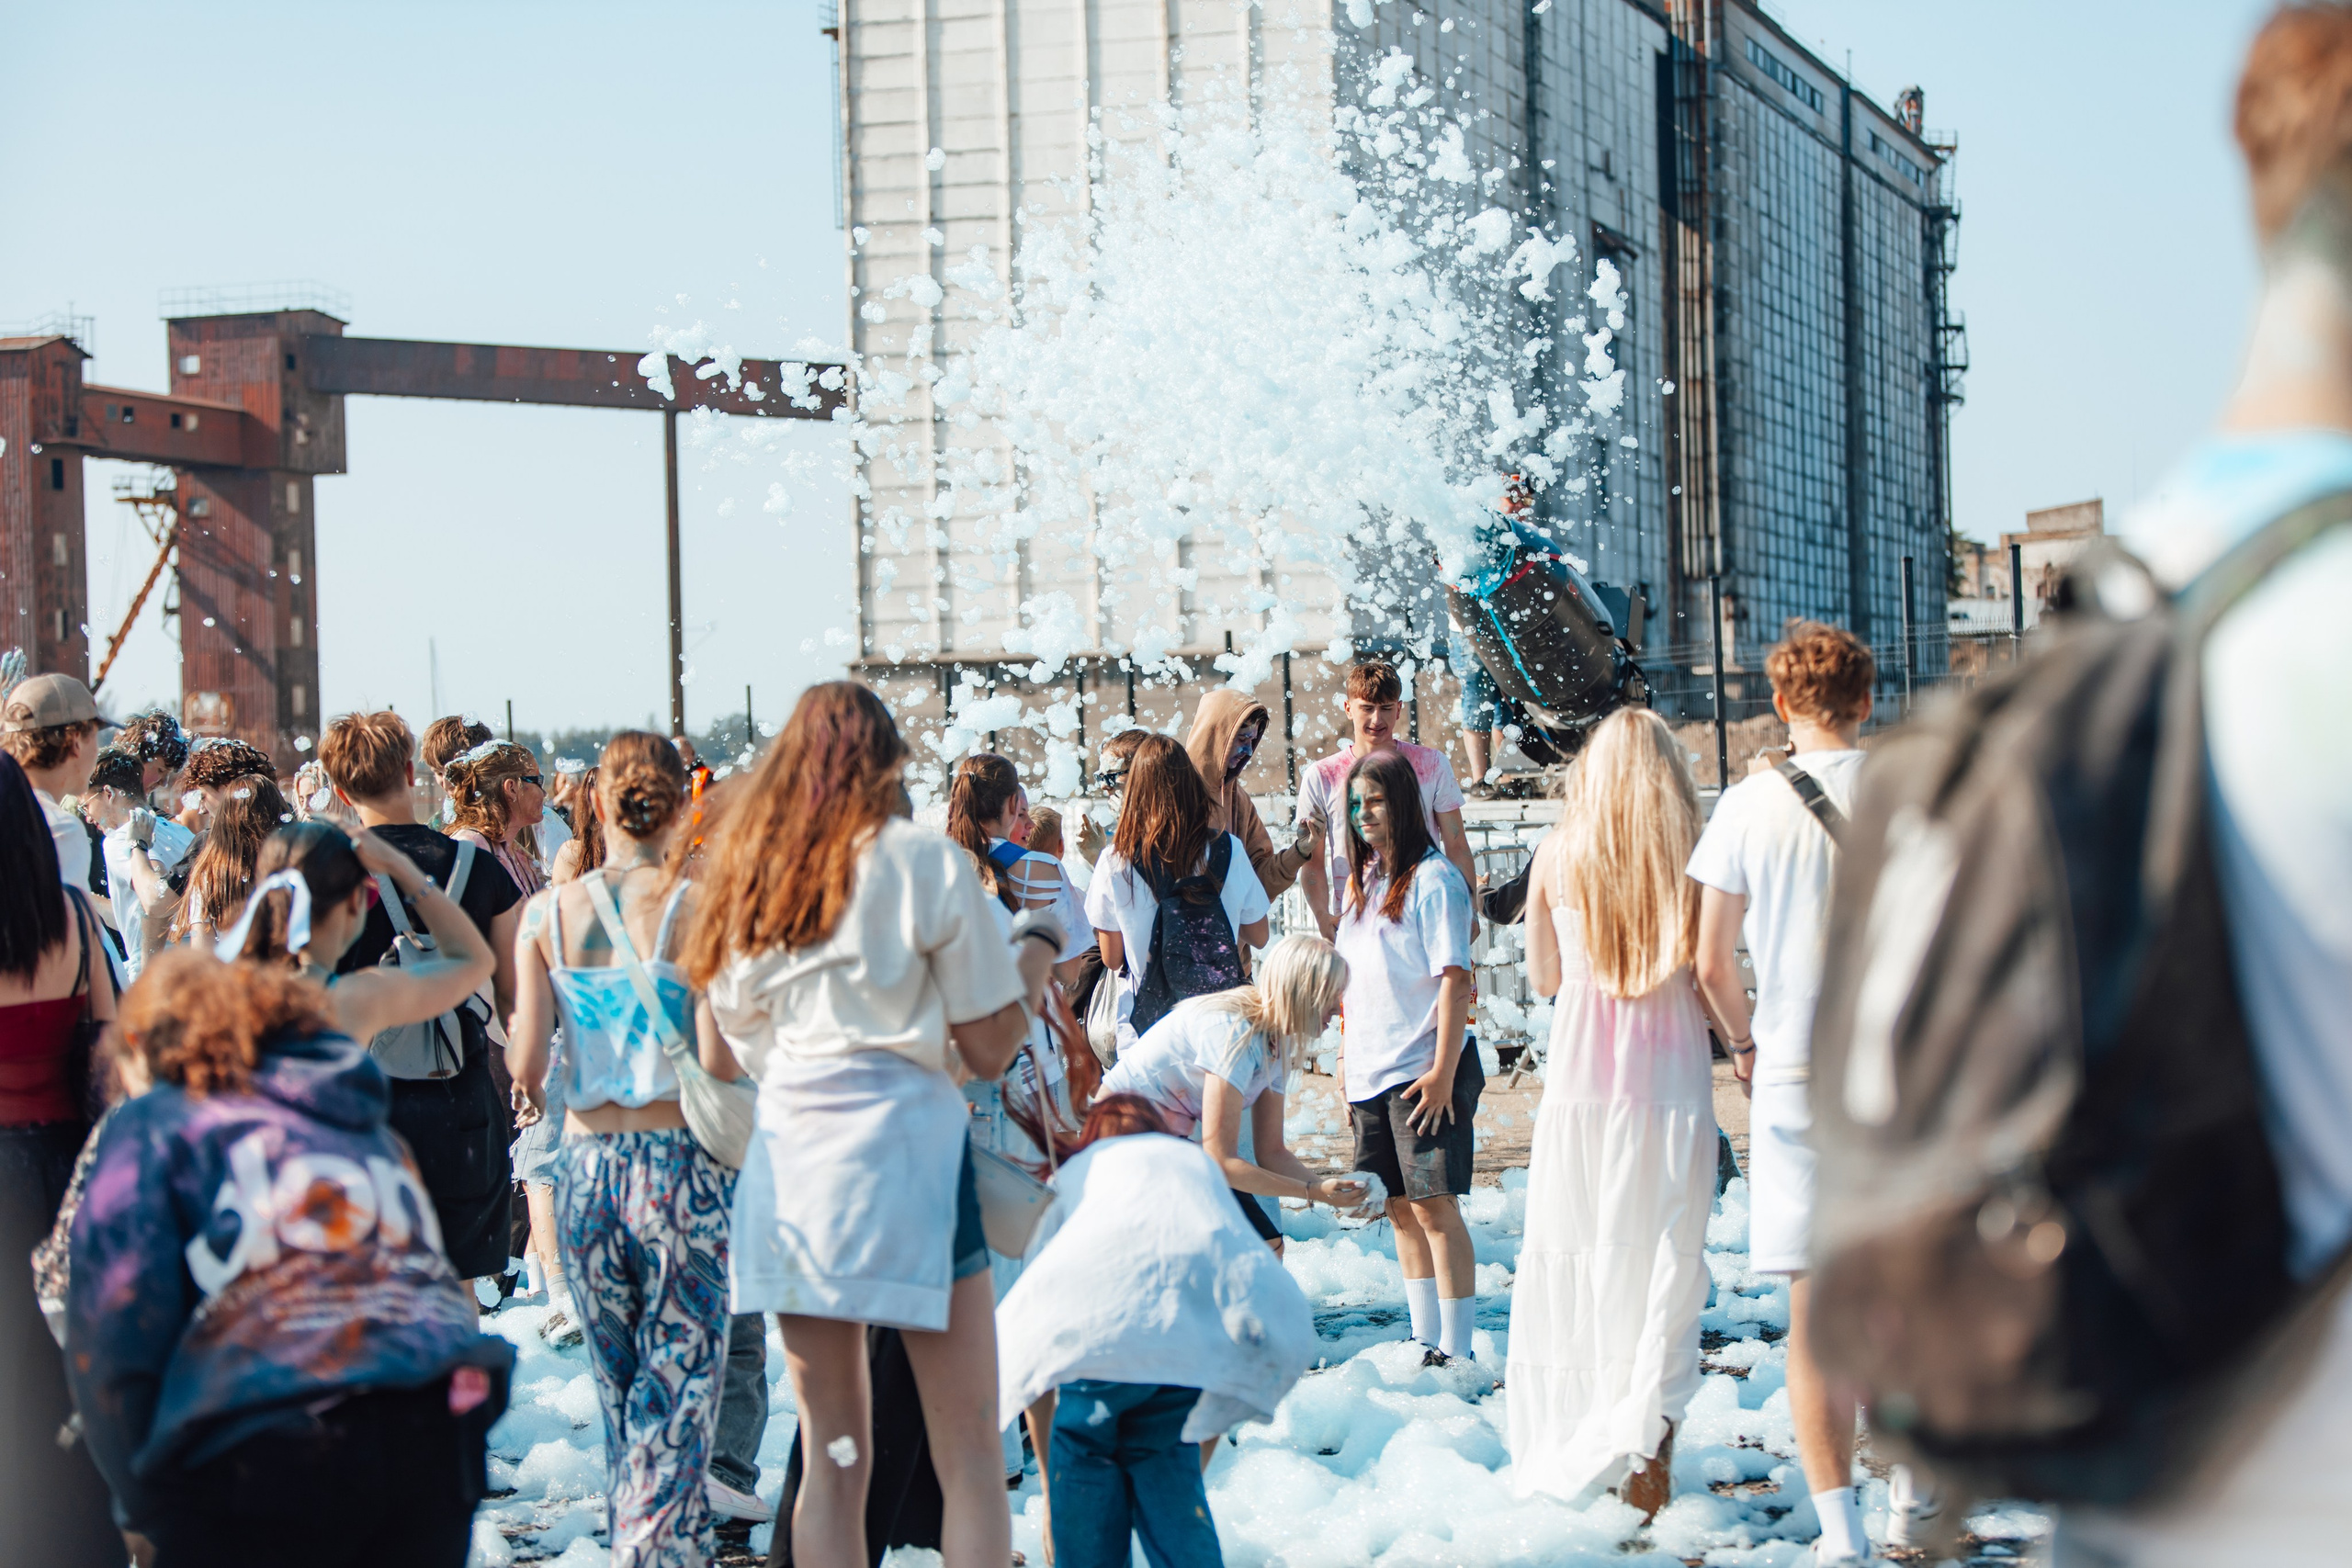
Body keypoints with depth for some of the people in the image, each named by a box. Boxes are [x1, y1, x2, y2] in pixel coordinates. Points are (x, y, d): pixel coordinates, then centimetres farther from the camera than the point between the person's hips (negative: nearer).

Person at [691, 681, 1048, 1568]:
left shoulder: (747, 870, 13)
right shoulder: (926, 862, -1)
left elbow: (744, 1043, 14)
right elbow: (988, 1050, -1)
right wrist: (1040, 957, 15)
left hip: (788, 1157, 5)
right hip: (901, 1143, -5)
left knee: (831, 1455, 11)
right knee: (968, 1458, 0)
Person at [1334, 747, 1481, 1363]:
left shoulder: (1432, 879, -10)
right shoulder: (1363, 880, 13)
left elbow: (1455, 980, -14)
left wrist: (1444, 1071, -19)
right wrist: (1345, 1055, 16)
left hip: (1423, 1073, -8)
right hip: (1370, 1072, 8)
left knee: (1434, 1205, -7)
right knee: (1398, 1208, 10)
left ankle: (1457, 1350, -2)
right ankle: (1425, 1339, 17)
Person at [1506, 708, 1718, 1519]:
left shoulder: (1558, 853, -1)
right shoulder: (1693, 856, -5)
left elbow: (1542, 975, 8)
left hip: (1579, 1080, 1)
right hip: (1671, 1084, -1)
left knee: (1571, 1256, 10)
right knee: (1665, 1263, 6)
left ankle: (1565, 1452, 16)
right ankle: (1649, 1444, -2)